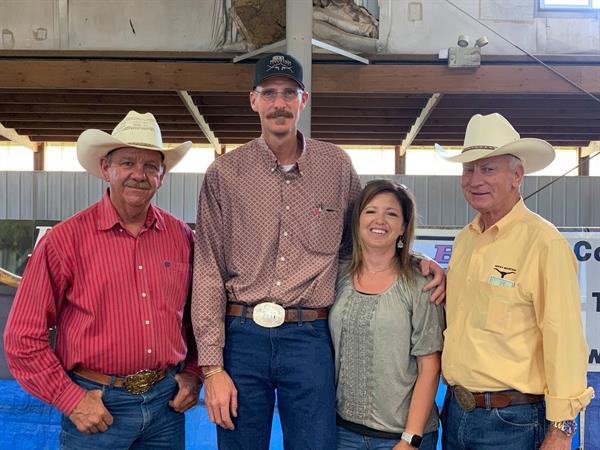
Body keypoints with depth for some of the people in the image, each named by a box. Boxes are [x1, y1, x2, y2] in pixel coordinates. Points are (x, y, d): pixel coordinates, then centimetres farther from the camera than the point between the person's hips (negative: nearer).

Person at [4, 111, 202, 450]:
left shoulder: (181, 236, 2)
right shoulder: (65, 240, -8)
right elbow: (24, 337, -6)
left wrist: (193, 374, 5)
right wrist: (71, 400, -9)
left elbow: (197, 315, 14)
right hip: (97, 407, -3)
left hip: (167, 402, 3)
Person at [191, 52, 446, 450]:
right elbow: (208, 272, -1)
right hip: (242, 335, 0)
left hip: (309, 338, 1)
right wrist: (212, 367, -5)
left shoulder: (336, 165, 4)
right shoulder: (224, 174, 0)